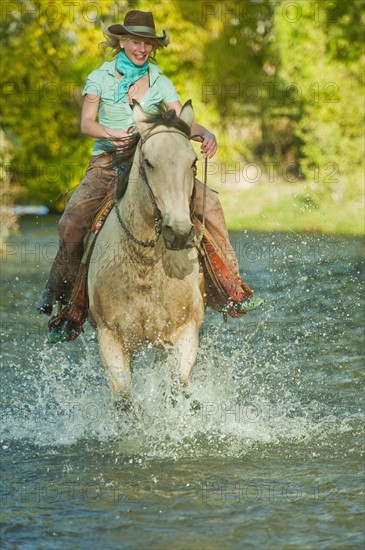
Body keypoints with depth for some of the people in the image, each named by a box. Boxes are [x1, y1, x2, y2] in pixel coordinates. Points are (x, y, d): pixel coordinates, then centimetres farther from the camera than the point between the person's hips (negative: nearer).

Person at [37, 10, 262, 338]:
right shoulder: (100, 78, 5)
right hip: (107, 163, -2)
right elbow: (86, 123, -5)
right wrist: (111, 133, -27)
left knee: (209, 202, -16)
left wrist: (206, 135, -21)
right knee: (73, 221, -27)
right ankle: (58, 292, -6)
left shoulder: (160, 83, 9)